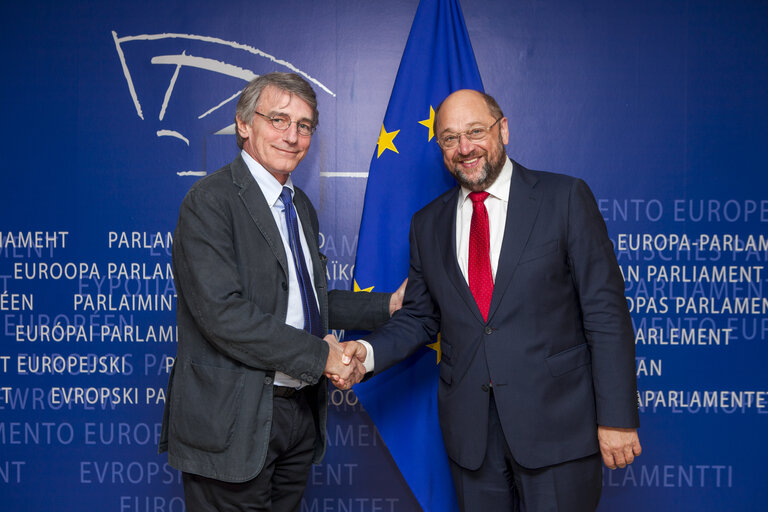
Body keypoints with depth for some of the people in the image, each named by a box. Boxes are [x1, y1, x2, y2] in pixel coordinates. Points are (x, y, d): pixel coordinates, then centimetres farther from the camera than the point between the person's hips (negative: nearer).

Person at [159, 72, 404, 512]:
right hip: (235, 421, -8)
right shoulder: (210, 202, -14)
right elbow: (223, 313, -23)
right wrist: (320, 355, -18)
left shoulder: (300, 206, 14)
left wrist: (389, 305, 11)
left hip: (300, 410, 8)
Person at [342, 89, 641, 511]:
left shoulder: (565, 198, -4)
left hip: (556, 422, -3)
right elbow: (419, 317, 12)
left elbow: (605, 313, -6)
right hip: (470, 429, 4)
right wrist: (369, 352, -7)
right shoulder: (427, 224, 8)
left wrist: (616, 417, -10)